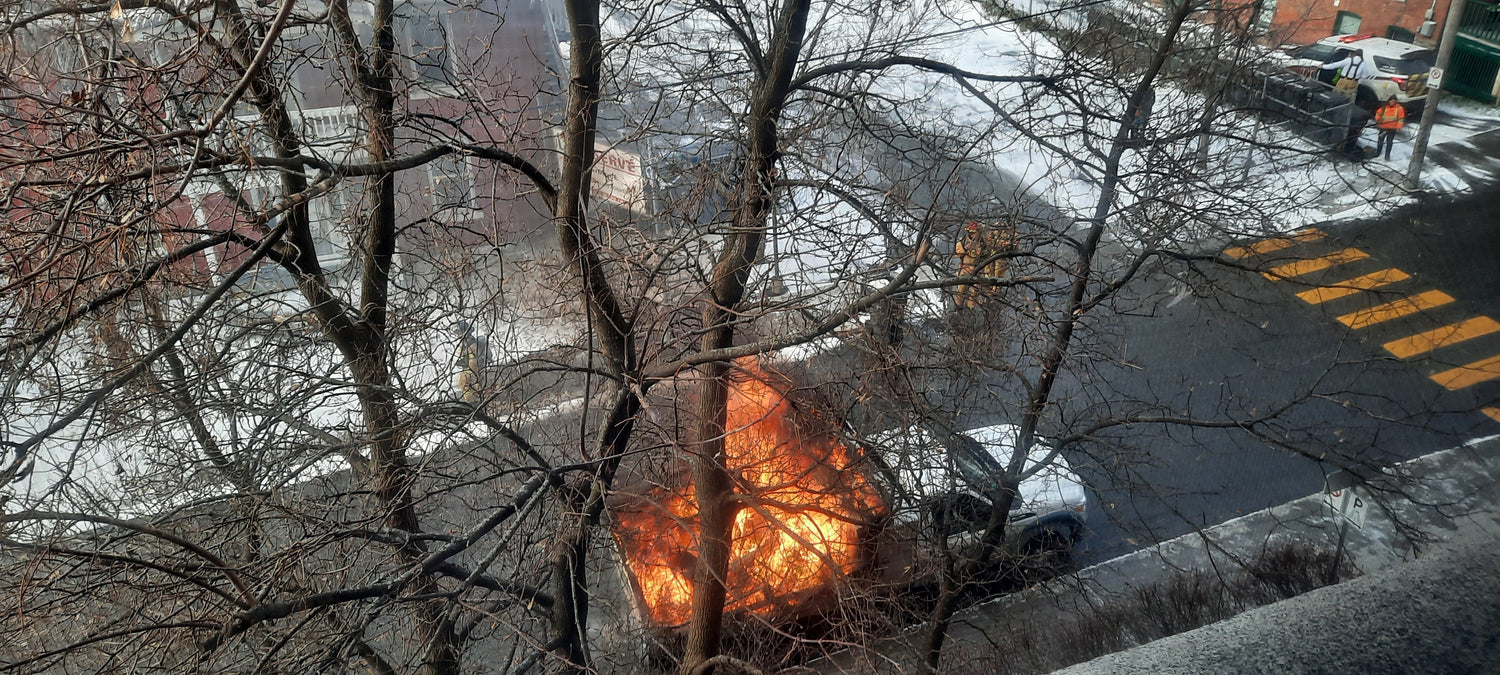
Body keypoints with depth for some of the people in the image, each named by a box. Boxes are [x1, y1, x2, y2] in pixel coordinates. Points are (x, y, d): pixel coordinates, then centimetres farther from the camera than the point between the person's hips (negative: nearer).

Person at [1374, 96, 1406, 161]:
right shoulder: (1384, 107, 4)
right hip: (1383, 127, 3)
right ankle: (1377, 153, 30)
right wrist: (1378, 119, -1)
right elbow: (1378, 113, 17)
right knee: (1380, 141, 14)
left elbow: (1401, 118, -5)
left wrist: (1398, 127, -13)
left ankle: (1387, 156, 0)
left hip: (1392, 128, -3)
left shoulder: (1399, 108, -4)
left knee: (1389, 142, -4)